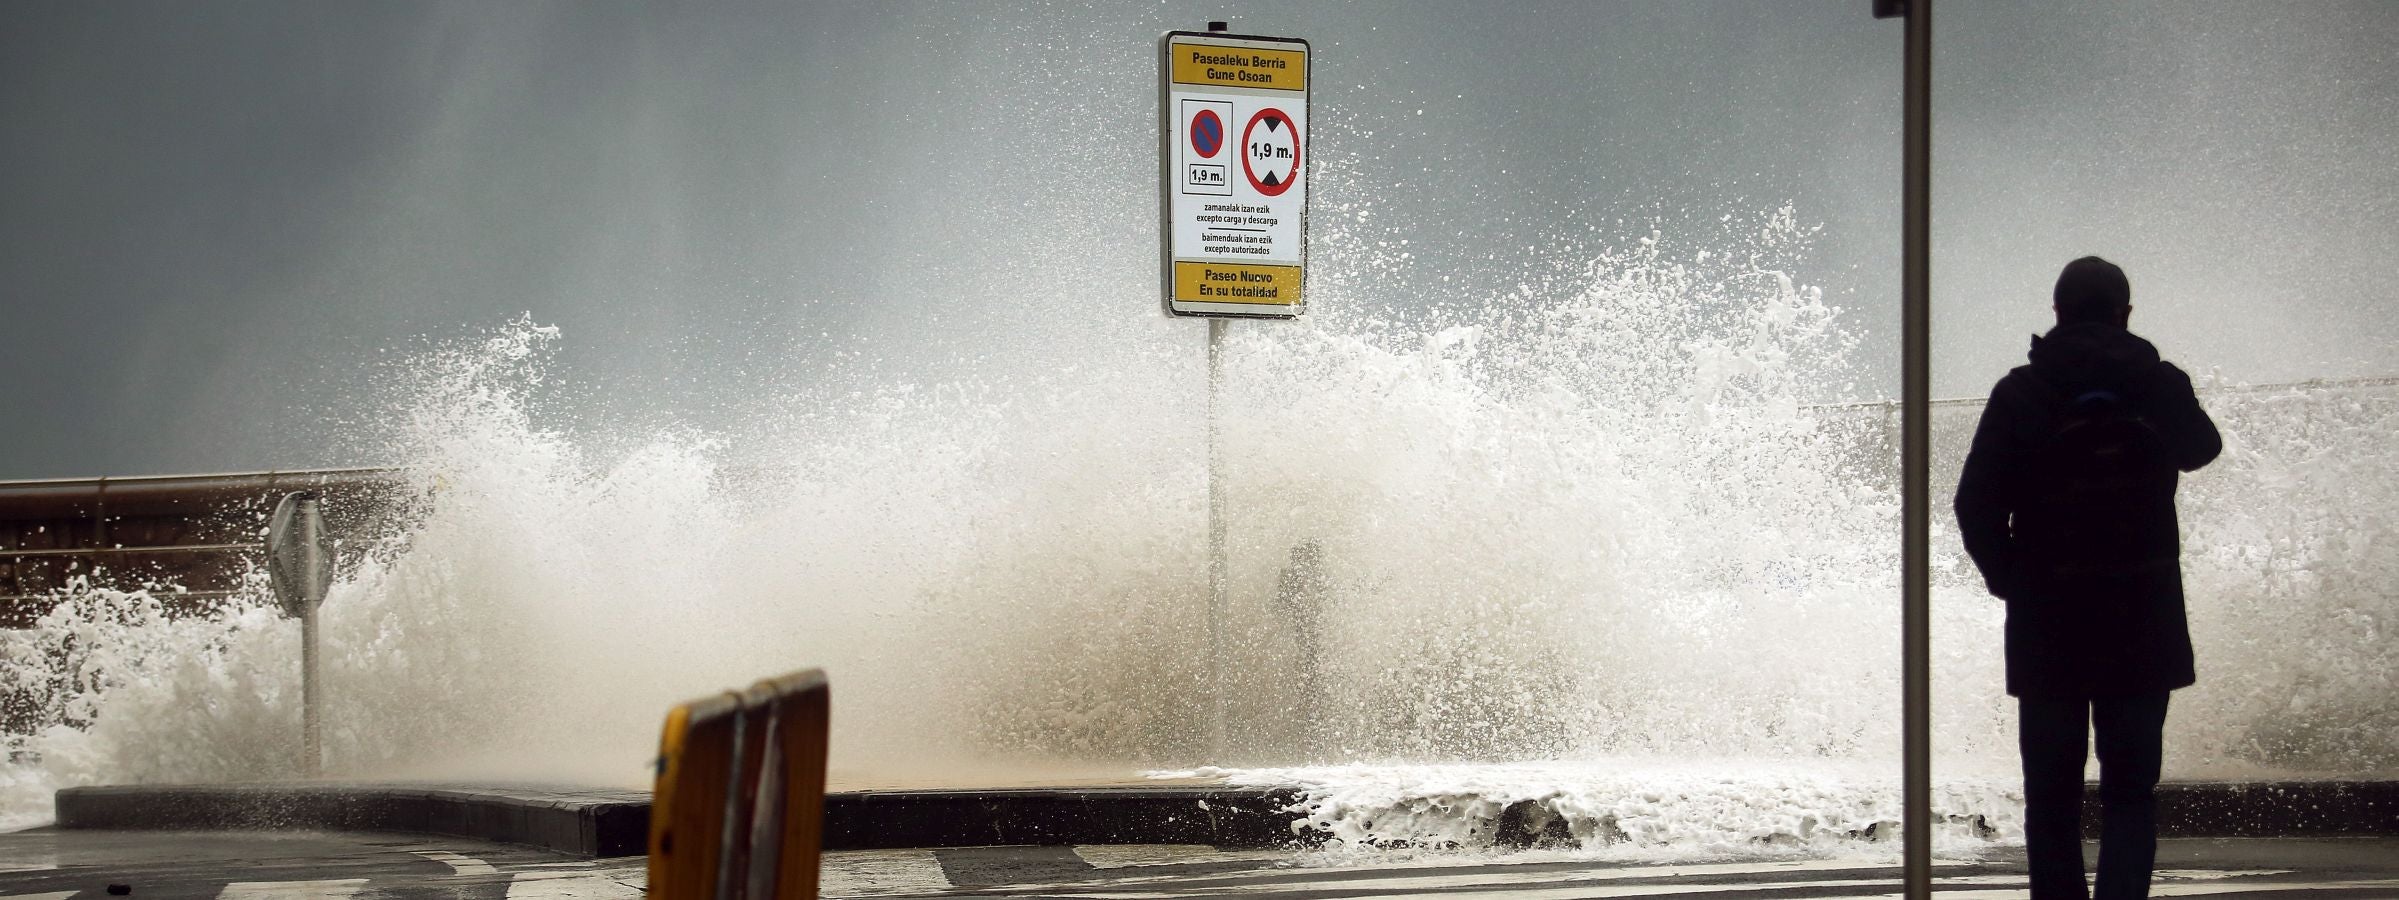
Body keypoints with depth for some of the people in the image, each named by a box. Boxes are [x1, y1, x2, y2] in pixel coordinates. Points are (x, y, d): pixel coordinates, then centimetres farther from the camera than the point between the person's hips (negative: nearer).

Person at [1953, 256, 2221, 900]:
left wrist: (2007, 579, 8)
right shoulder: (2160, 386, -2)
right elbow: (2200, 449, 21)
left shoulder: (2020, 394, -4)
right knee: (2131, 788, 4)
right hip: (2143, 621, 0)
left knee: (2052, 792, 8)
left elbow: (1976, 505, -7)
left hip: (2047, 625, 0)